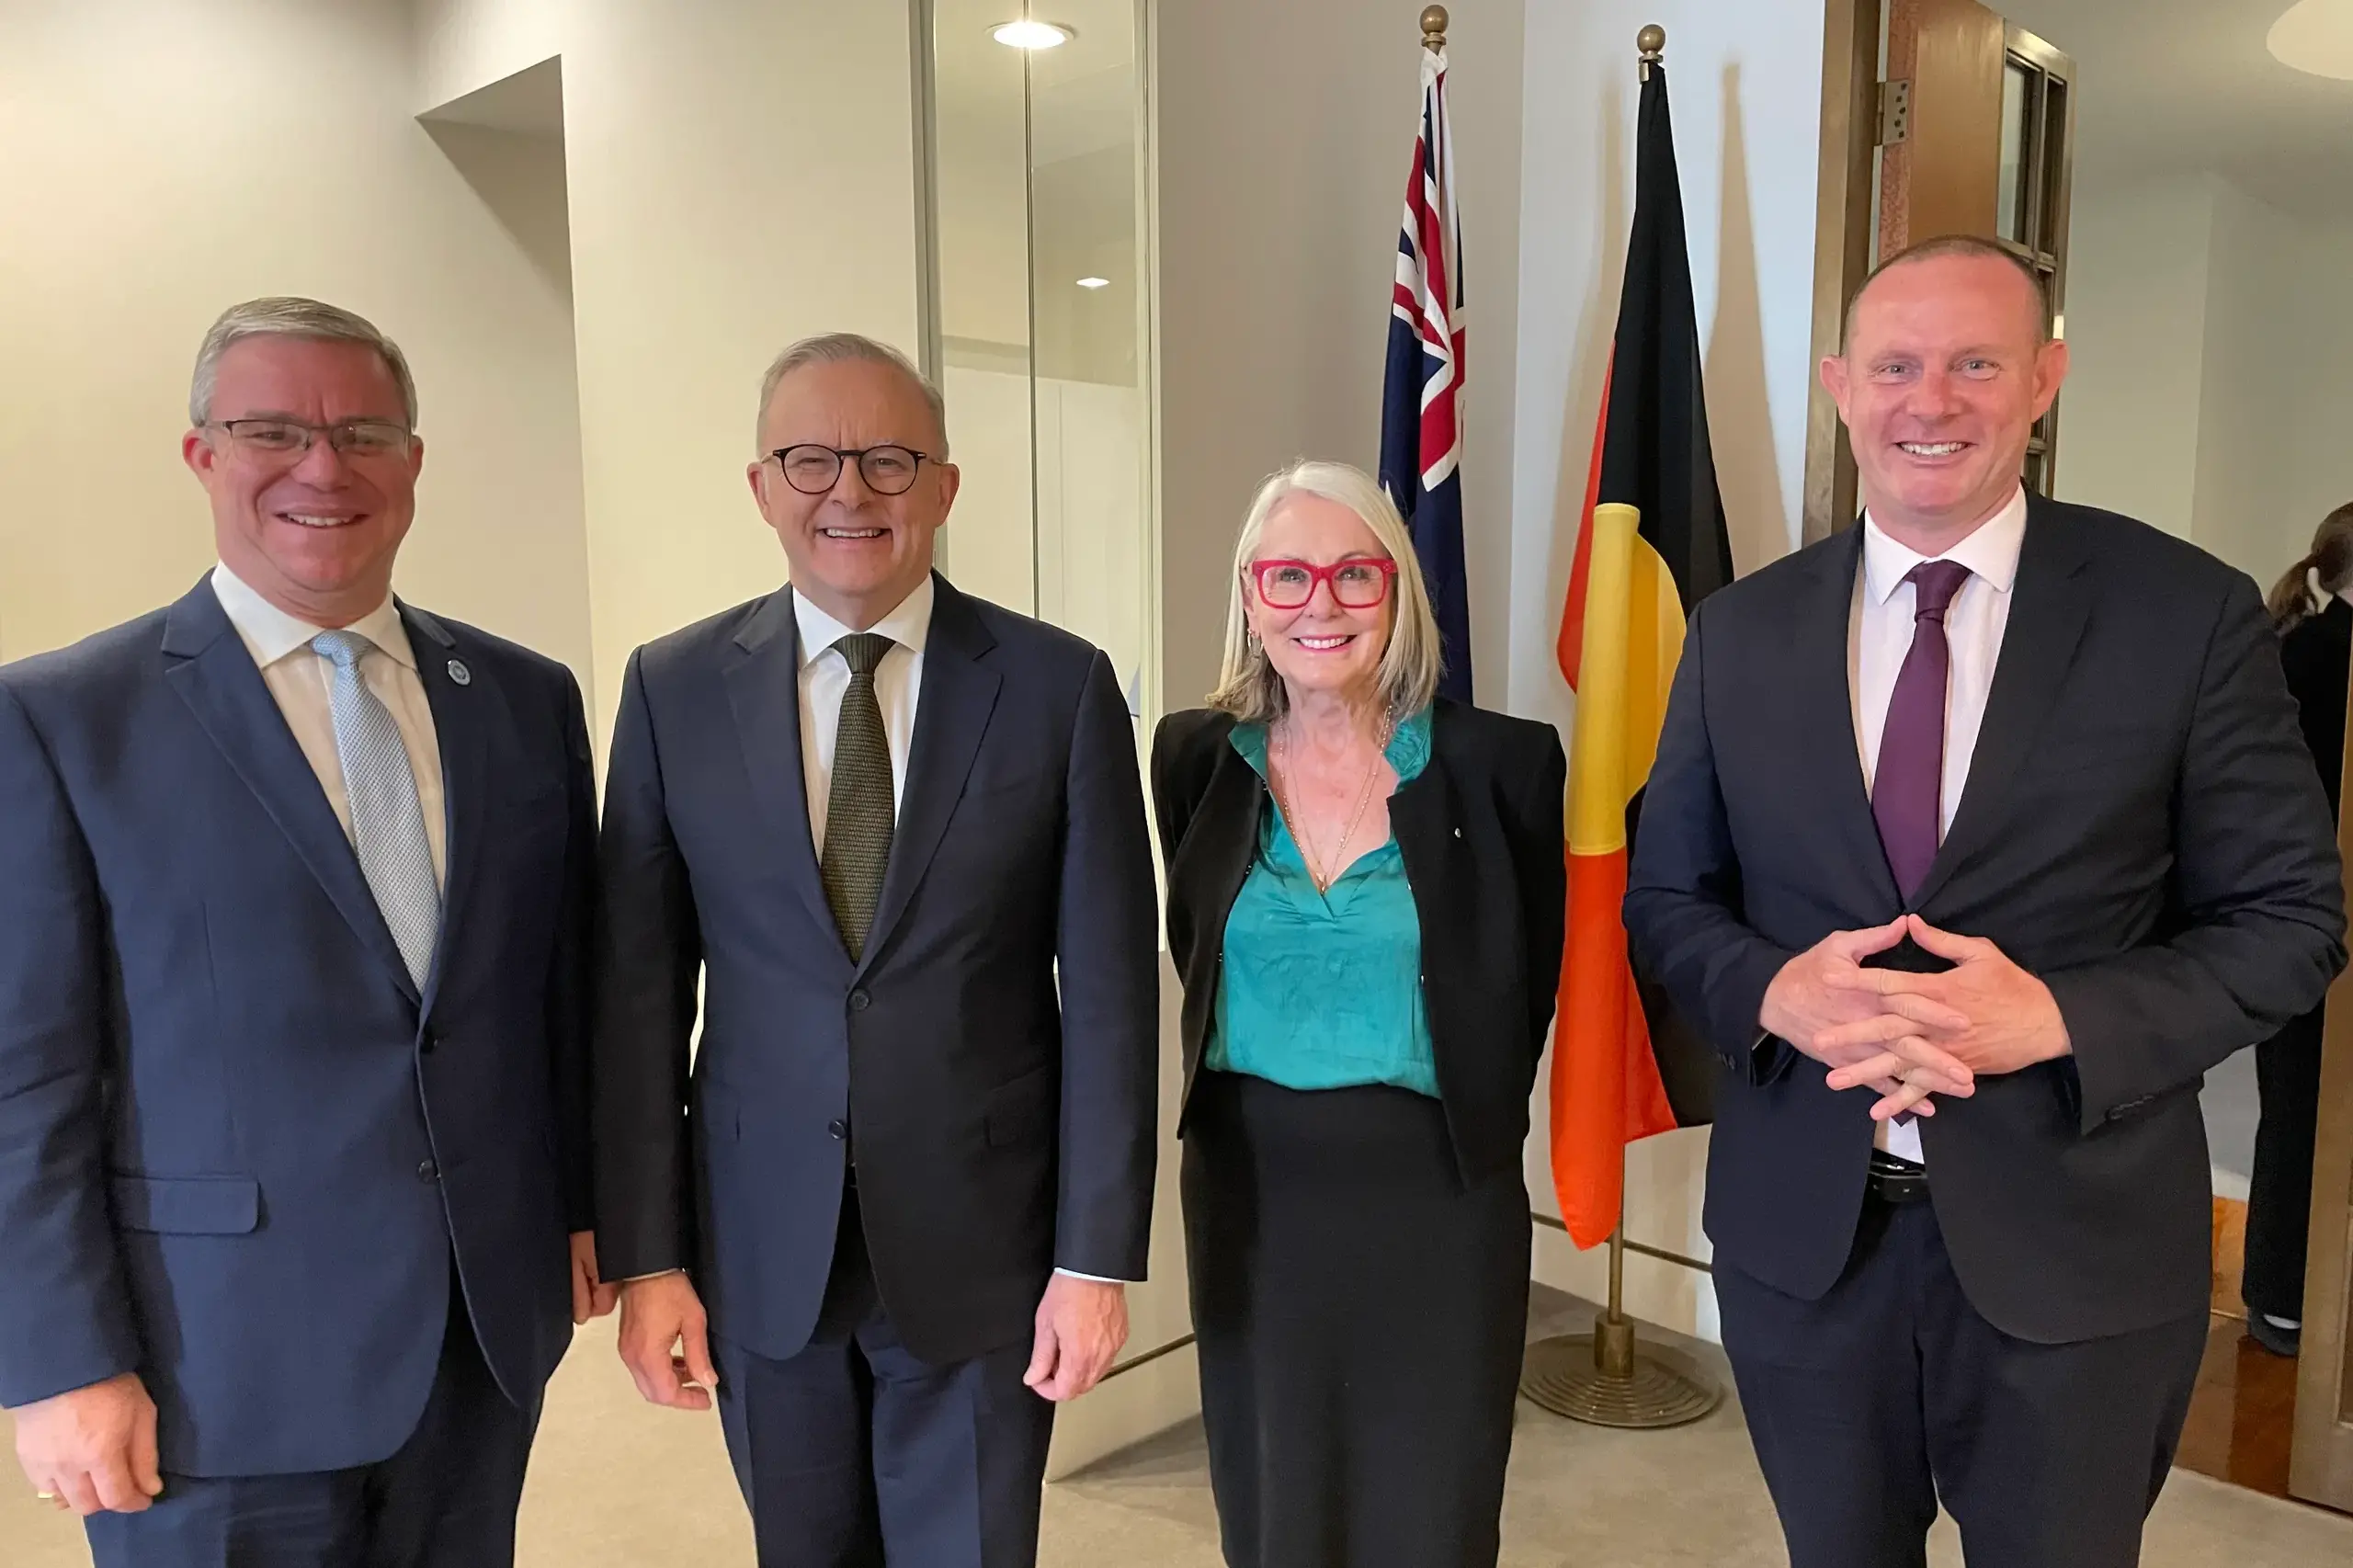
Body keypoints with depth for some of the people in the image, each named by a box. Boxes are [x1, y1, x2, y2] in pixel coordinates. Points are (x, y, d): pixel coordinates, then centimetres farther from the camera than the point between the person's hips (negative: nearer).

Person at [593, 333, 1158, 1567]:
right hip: (762, 1244, 2)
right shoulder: (674, 689, -2)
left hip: (982, 1242, -1)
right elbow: (639, 994, 0)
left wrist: (1094, 1256, -7)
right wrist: (647, 1254, -2)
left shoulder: (1060, 688, -7)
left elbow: (1107, 994, -6)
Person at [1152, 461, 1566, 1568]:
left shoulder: (1498, 762, -9)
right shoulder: (1196, 758, -2)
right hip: (1250, 1188, 3)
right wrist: (1260, 1090, 9)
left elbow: (1526, 981, 1)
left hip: (1437, 1192, -2)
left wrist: (1475, 1125, 5)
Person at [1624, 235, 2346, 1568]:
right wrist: (1774, 993, -16)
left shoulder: (2190, 616, -6)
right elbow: (1666, 896, 5)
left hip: (2075, 1249, -2)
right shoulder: (1741, 631, 1)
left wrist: (2061, 1018, -20)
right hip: (1798, 1232, 2)